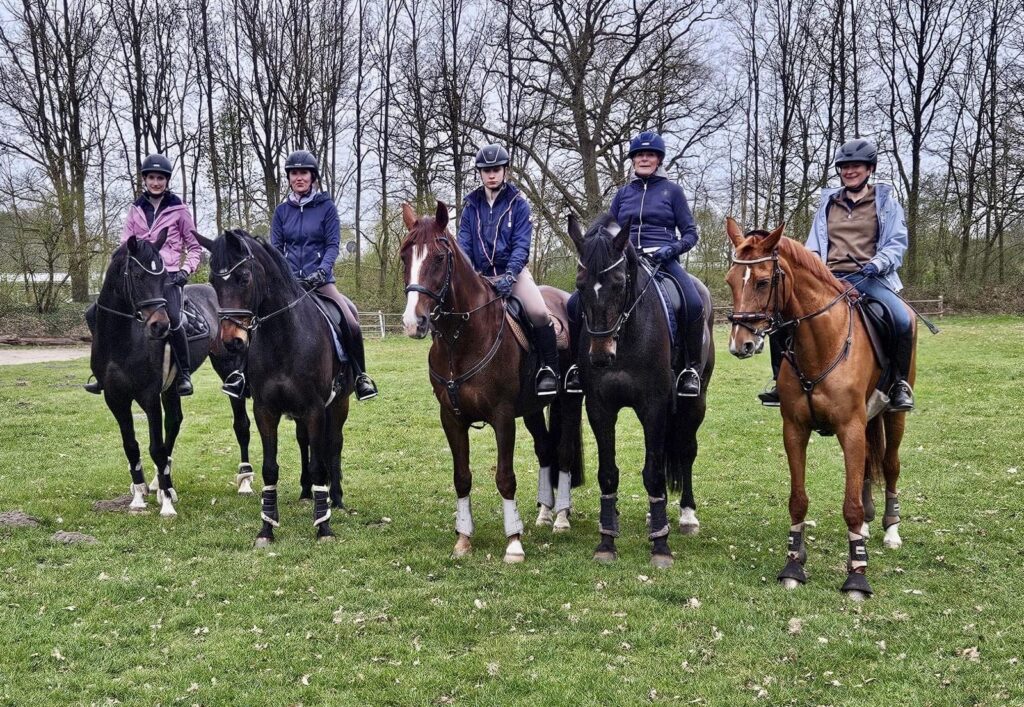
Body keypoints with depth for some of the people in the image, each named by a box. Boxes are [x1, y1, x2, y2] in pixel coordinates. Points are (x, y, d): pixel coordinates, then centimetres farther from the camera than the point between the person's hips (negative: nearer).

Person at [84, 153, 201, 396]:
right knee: (94, 315, -5)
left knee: (171, 319, -33)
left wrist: (186, 269, -6)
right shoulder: (136, 210, 14)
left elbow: (194, 247, 10)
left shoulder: (178, 209, 6)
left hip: (168, 276, -5)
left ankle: (185, 374, -16)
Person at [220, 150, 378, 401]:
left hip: (319, 280, -2)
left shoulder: (326, 207, 2)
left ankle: (359, 374, 0)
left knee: (351, 324, -19)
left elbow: (332, 244, -3)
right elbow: (275, 248, 7)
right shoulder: (282, 211, 8)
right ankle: (244, 371, -4)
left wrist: (321, 271, -19)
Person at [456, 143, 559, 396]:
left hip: (513, 271, -3)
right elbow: (463, 244, 4)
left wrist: (509, 275, -23)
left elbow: (521, 244, -7)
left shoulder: (518, 203, 1)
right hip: (481, 275, 3)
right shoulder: (471, 206, 9)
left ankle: (549, 368, -11)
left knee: (539, 313, -27)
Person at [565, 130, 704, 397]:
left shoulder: (672, 190, 10)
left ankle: (690, 367, -15)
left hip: (663, 261, -3)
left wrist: (672, 248, -13)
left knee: (694, 305, -31)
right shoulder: (623, 194, 17)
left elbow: (690, 233, 7)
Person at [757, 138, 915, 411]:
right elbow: (814, 246, 21)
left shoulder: (886, 201, 10)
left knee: (902, 320, -31)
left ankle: (899, 383, -10)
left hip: (870, 278, -3)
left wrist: (878, 263, -17)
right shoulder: (828, 203, 20)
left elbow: (897, 243, 2)